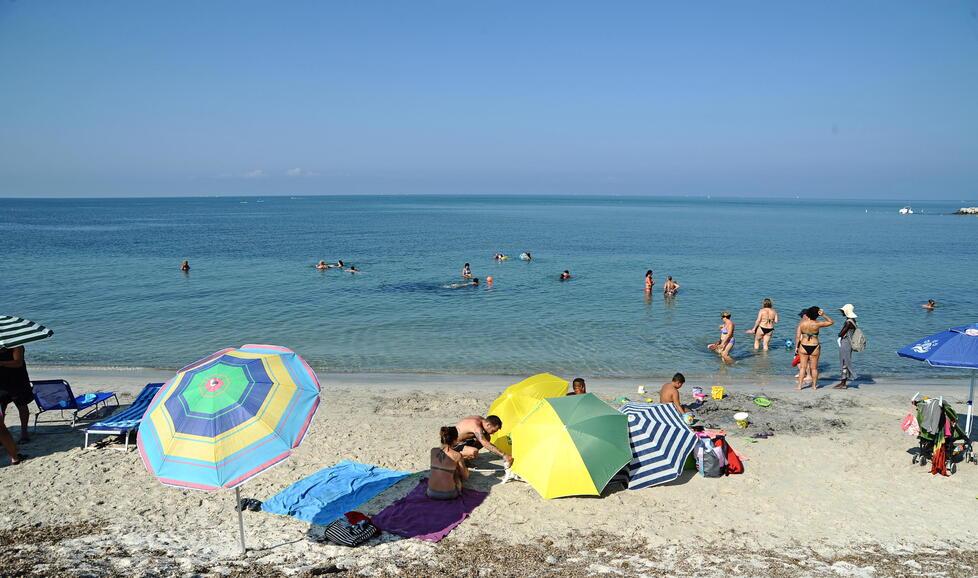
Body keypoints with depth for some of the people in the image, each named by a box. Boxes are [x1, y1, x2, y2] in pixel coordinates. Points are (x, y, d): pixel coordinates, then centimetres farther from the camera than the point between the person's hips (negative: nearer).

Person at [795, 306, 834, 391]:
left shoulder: (802, 323, -7)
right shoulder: (817, 324, -13)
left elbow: (797, 336, -4)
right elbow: (831, 322, 0)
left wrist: (797, 347, 5)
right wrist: (824, 315, -9)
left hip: (803, 347, 1)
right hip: (814, 347, -1)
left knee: (803, 367, 8)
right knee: (814, 368, 12)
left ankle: (799, 386, 7)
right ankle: (814, 386, 21)